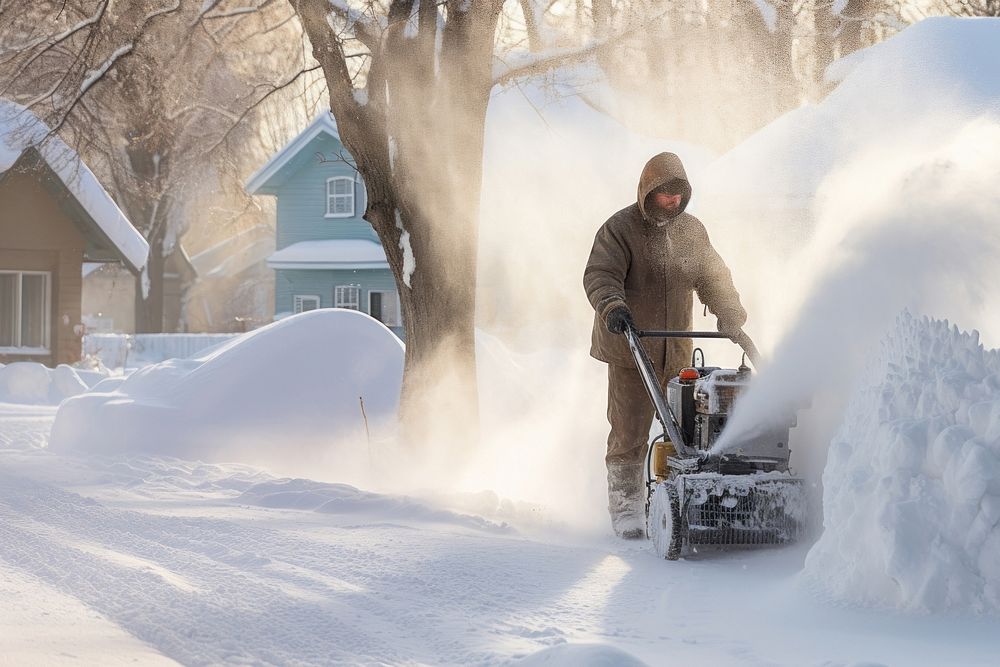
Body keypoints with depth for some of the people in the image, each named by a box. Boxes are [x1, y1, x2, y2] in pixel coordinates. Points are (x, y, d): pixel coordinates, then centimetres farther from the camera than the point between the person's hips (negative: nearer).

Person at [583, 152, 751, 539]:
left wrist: (731, 317, 2)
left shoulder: (691, 230, 11)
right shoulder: (619, 229, -6)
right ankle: (626, 511, 2)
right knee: (629, 434, -4)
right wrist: (612, 307, -36)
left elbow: (713, 277, 16)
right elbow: (600, 276, -17)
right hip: (629, 349, -5)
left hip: (677, 350, 5)